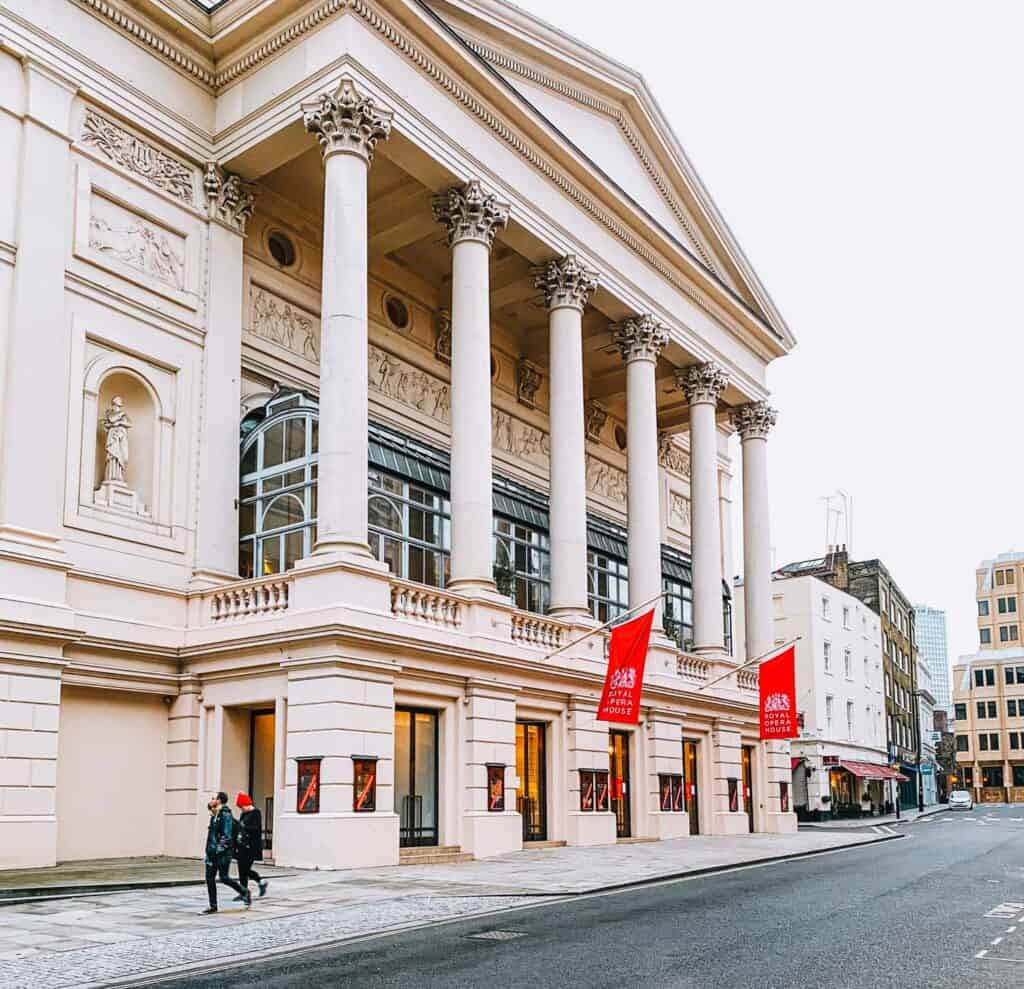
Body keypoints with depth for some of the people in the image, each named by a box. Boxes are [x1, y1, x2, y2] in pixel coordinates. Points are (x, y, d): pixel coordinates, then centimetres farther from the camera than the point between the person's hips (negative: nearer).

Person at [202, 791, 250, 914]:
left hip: (223, 852, -9)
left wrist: (219, 848, -24)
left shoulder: (225, 815, -14)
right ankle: (213, 906, 10)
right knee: (209, 878, 4)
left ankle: (245, 892, 15)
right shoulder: (214, 815, 14)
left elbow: (227, 835, -20)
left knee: (223, 877, -4)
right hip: (212, 852, 9)